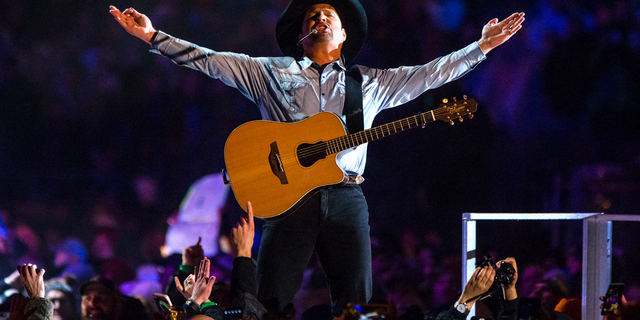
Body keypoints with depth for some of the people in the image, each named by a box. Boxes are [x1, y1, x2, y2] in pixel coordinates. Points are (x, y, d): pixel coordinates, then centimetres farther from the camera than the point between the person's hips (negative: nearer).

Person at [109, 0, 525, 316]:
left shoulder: (368, 83, 21)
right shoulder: (271, 73, 16)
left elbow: (429, 74, 20)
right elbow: (207, 60, 10)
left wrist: (482, 46, 14)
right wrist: (153, 36, 0)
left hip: (345, 196, 2)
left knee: (357, 303, -5)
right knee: (271, 303, -9)